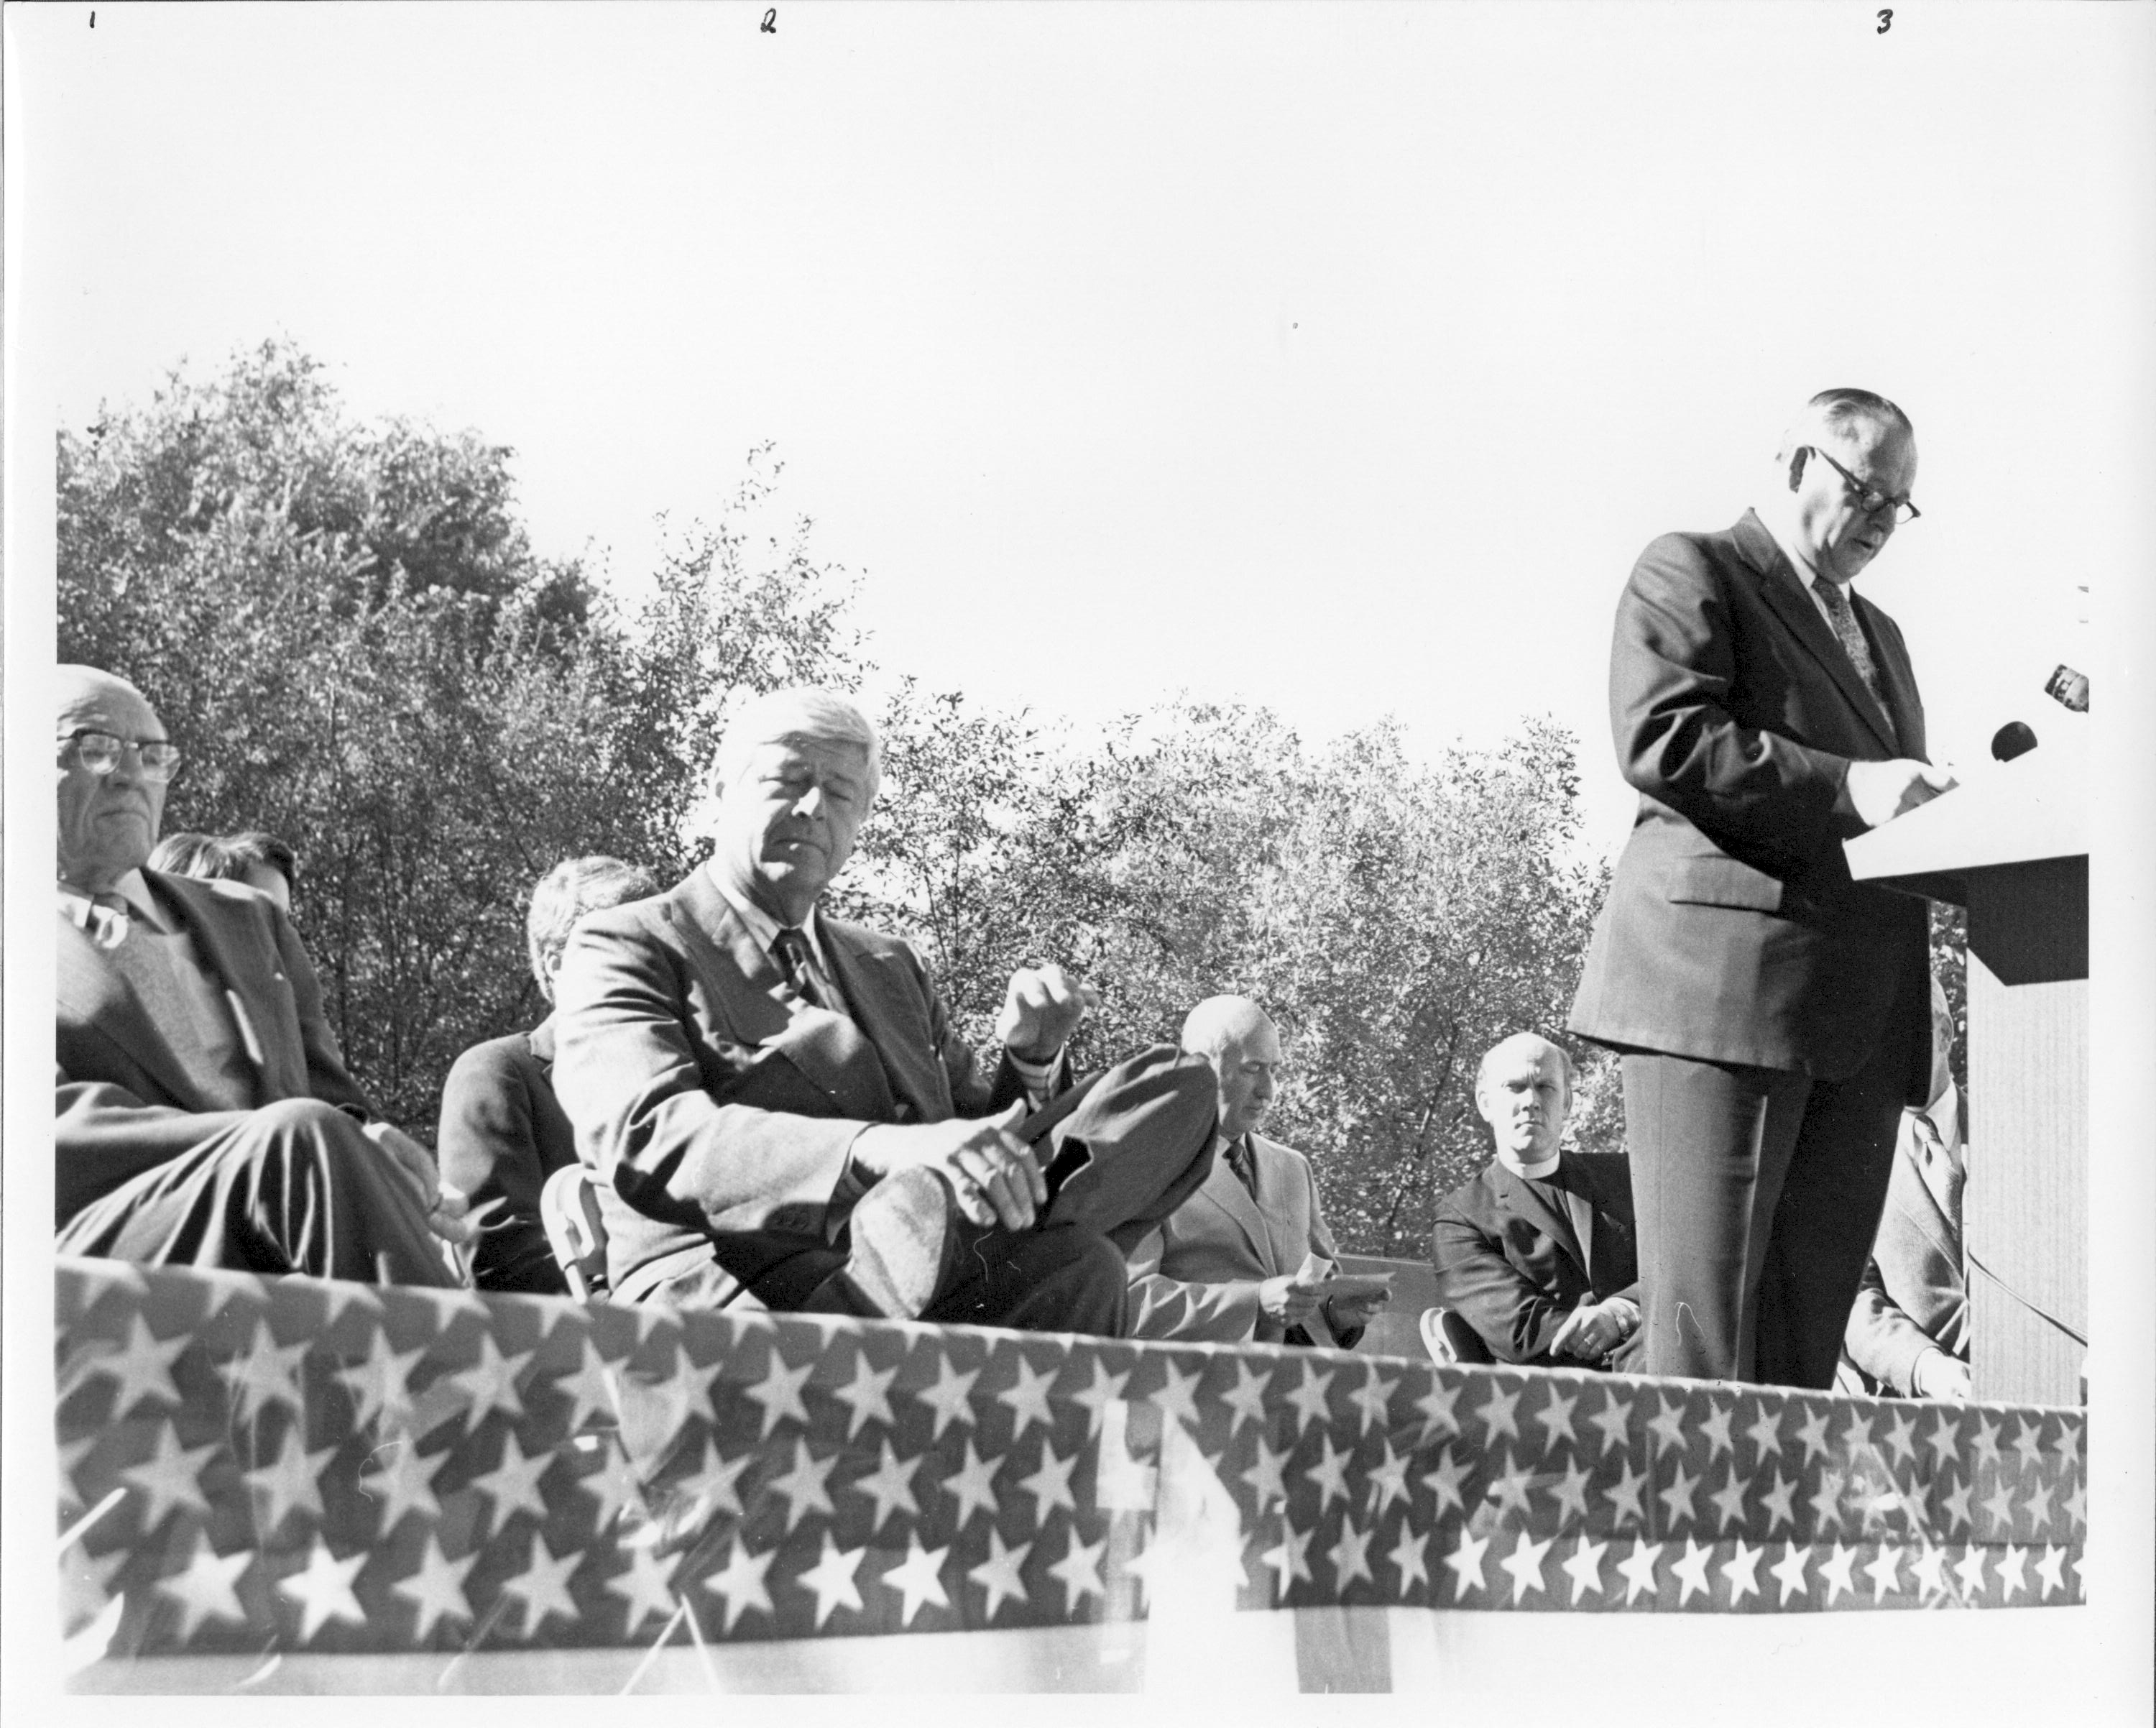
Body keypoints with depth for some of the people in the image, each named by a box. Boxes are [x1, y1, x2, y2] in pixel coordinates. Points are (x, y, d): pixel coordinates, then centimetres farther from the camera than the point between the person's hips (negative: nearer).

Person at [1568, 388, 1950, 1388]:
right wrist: (1847, 786, -18)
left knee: (1808, 1337, 2)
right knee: (1707, 1323, -11)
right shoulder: (1691, 572, 5)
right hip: (1727, 986, -8)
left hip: (1862, 1010, 8)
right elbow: (1660, 740, -12)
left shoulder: (1877, 634, 30)